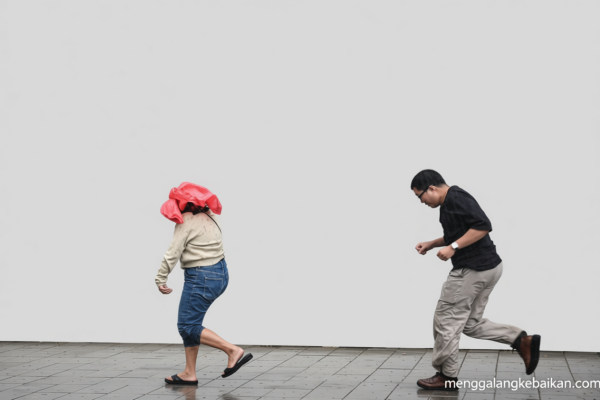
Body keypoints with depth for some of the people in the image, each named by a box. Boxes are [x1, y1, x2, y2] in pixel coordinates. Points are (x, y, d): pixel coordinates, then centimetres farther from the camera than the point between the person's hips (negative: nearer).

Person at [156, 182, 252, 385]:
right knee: (190, 323, 15)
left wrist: (160, 279, -5)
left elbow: (173, 254, -13)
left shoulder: (186, 222, -13)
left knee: (187, 326, -3)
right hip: (220, 273, 10)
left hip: (201, 278, -10)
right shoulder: (209, 217, 12)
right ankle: (189, 373, 16)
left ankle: (233, 350, -8)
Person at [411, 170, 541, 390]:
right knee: (471, 323, 17)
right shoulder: (449, 202, 15)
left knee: (446, 321, 1)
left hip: (473, 269, -11)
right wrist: (430, 244, 18)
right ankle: (523, 340, 8)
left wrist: (452, 247, -23)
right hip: (486, 267, 11)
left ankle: (446, 377, 12)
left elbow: (483, 226, -26)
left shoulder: (456, 198, -16)